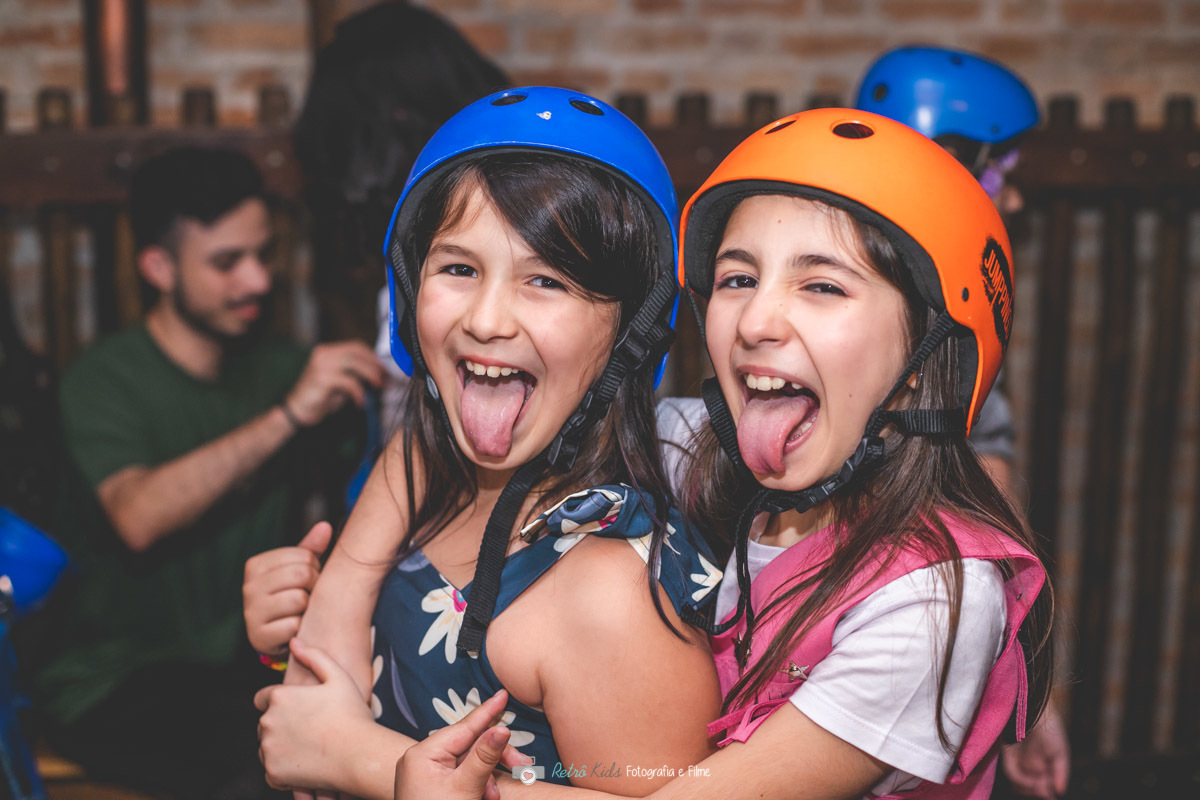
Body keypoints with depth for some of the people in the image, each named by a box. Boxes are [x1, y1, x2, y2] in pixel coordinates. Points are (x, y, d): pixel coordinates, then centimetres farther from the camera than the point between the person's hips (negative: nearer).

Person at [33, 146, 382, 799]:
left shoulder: (280, 367, 7)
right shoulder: (105, 380, -9)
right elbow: (139, 517, -28)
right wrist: (286, 415, -31)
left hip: (244, 659, 5)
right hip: (112, 682, -5)